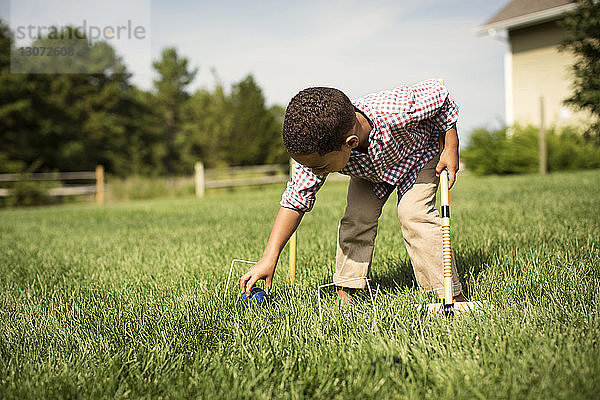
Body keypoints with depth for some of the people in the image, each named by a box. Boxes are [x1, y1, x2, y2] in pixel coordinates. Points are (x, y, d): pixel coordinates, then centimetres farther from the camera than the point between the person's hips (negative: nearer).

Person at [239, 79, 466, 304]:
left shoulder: (398, 111, -46)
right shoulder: (316, 151, -34)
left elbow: (439, 93, -26)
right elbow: (295, 201, -24)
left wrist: (451, 150, -22)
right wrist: (269, 259, -27)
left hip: (418, 152, -3)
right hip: (367, 168, 3)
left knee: (413, 213, -21)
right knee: (356, 219, -14)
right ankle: (346, 291, 1)